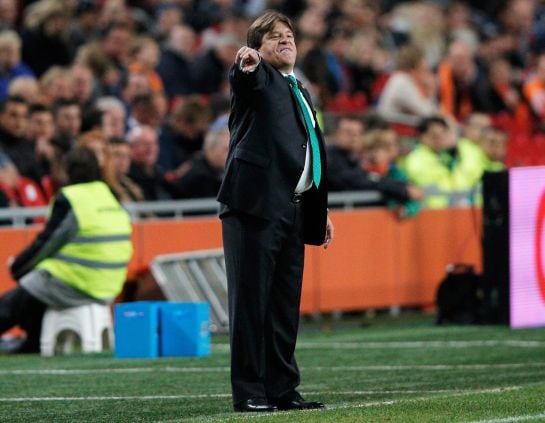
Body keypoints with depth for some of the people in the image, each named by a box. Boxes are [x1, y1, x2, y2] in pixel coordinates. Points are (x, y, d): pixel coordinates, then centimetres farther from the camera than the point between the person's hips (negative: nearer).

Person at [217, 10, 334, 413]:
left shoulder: (301, 94, 24)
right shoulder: (258, 78, 1)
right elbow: (244, 80, -25)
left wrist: (321, 210, 24)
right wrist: (245, 66, -48)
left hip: (293, 210, 8)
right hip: (255, 203, -8)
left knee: (285, 304, 10)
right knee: (251, 300, -6)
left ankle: (282, 388, 15)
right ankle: (249, 391, -5)